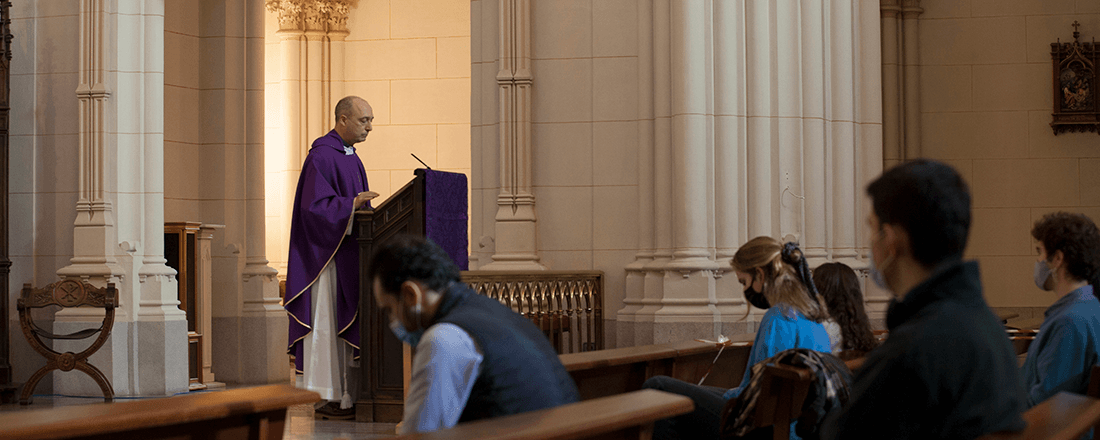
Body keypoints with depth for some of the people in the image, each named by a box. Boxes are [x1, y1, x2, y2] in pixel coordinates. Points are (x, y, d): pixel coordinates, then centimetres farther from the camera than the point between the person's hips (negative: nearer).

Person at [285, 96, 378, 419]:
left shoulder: (350, 156, 17)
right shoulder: (322, 155, -13)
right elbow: (315, 205, -20)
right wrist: (352, 205, -28)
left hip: (347, 253, 10)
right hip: (326, 254, -10)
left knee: (344, 323, 9)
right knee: (327, 322, -7)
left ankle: (343, 394, 12)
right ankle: (327, 398, -4)